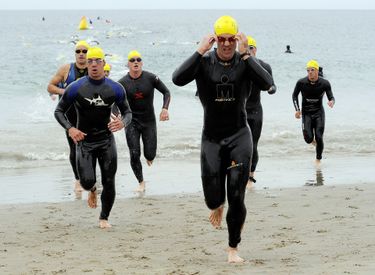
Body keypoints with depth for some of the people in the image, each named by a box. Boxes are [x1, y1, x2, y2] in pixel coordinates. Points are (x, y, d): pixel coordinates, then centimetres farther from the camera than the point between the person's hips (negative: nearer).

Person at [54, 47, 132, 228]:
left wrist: (123, 122, -18)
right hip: (84, 141, -1)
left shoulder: (115, 89, -2)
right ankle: (92, 190, 25)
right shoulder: (75, 88, -6)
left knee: (109, 183, -2)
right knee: (87, 182, -14)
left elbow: (127, 112, 7)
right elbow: (59, 111, 1)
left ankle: (104, 218, 20)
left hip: (107, 140, 1)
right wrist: (70, 128, -17)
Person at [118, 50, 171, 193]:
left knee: (150, 155, -2)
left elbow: (166, 92, -1)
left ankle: (149, 156, 38)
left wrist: (165, 108, -16)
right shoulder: (123, 83, -8)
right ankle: (141, 182, 12)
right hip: (131, 121, 0)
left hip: (149, 120, 0)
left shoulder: (150, 78, -9)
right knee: (134, 154, -8)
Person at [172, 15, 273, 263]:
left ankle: (233, 249, 14)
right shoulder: (204, 62, -4)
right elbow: (178, 79, -22)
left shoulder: (245, 62, -4)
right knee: (212, 197, 0)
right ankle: (217, 207, 40)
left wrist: (245, 55, -26)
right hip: (212, 138, 0)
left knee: (237, 198, -3)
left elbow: (267, 83, -23)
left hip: (240, 136, 0)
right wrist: (200, 51, -25)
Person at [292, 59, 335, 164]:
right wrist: (297, 109, -4)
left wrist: (331, 102, -27)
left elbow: (331, 97, -2)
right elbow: (294, 95, 7)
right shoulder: (301, 83, -9)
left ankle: (318, 160, 9)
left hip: (319, 112, 0)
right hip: (306, 113, 0)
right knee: (308, 139, -10)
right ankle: (314, 141, 28)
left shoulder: (324, 83, -9)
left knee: (319, 138, -9)